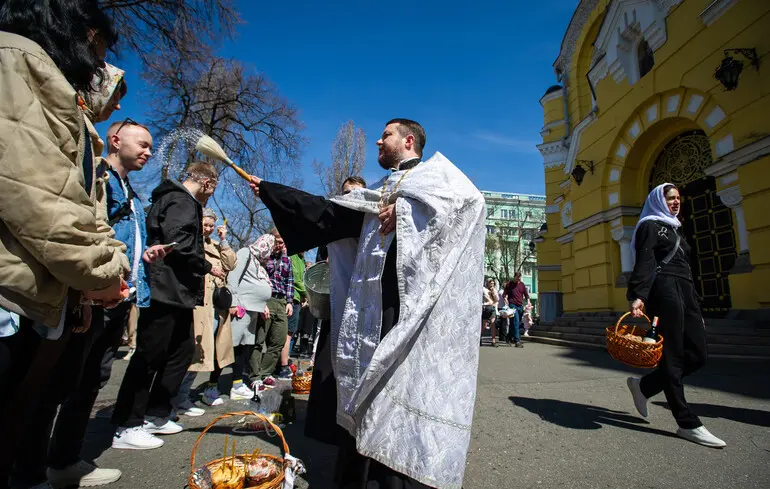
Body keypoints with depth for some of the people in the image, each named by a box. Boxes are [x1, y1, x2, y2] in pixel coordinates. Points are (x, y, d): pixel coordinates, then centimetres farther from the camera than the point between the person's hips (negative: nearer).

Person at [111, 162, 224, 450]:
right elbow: (180, 245, -22)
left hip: (177, 295, 11)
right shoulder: (181, 202, -11)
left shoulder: (182, 201, 21)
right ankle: (127, 428, 9)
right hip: (166, 293, -11)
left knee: (183, 351, 14)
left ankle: (155, 415, 24)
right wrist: (207, 267, -10)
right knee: (149, 357, -3)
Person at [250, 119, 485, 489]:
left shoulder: (436, 169, 11)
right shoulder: (376, 193, 26)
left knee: (411, 379, -6)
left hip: (417, 297, -6)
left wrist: (405, 206, -11)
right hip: (377, 302, 6)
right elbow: (327, 213, 22)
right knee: (374, 384, 8)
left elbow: (469, 196, -10)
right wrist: (268, 190, 24)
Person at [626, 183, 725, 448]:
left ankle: (643, 386, 16)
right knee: (673, 357, -5)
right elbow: (644, 263, -12)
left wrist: (697, 306, 24)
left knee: (697, 355, 2)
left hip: (685, 292, 9)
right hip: (664, 291, -9)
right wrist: (637, 295, -26)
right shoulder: (650, 226, 2)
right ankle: (688, 424, 2)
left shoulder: (674, 229, 27)